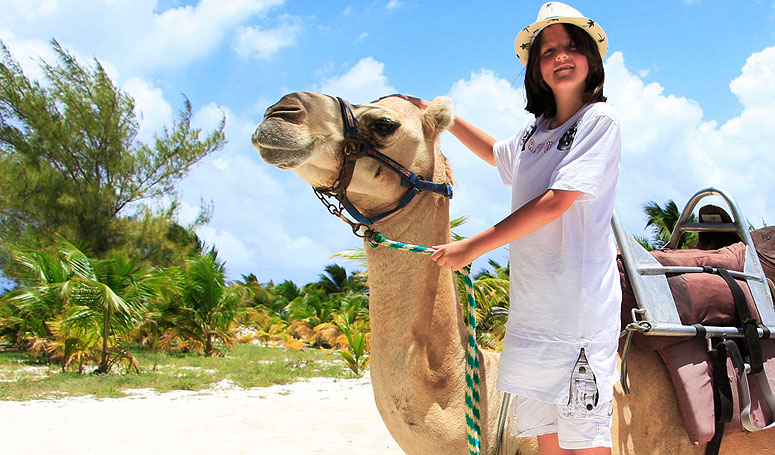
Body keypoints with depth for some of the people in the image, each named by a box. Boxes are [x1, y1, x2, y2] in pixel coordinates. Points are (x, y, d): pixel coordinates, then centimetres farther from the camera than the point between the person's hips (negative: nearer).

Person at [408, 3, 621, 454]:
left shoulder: (600, 119, -4)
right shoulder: (534, 134, 17)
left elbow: (558, 200, -14)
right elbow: (495, 152, 41)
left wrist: (473, 247, -10)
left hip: (578, 304, -7)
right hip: (531, 310, 7)